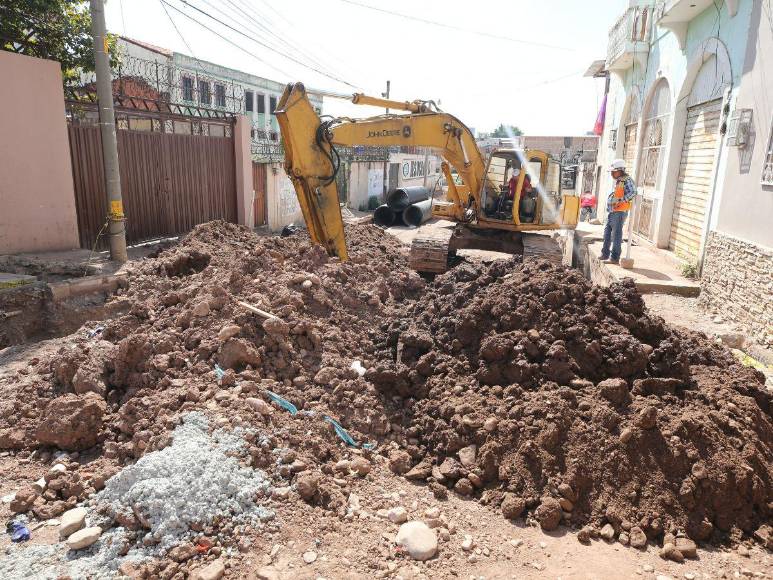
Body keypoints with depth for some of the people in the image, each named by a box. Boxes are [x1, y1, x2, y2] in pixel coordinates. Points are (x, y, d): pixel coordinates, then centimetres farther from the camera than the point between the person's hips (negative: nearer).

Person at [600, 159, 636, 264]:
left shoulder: (627, 180, -11)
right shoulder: (617, 181, 18)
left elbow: (632, 193, -22)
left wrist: (620, 200, -23)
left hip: (620, 212, -10)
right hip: (612, 212, 10)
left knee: (616, 235, -6)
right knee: (607, 233, 15)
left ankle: (615, 258, -1)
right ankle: (605, 254, 25)